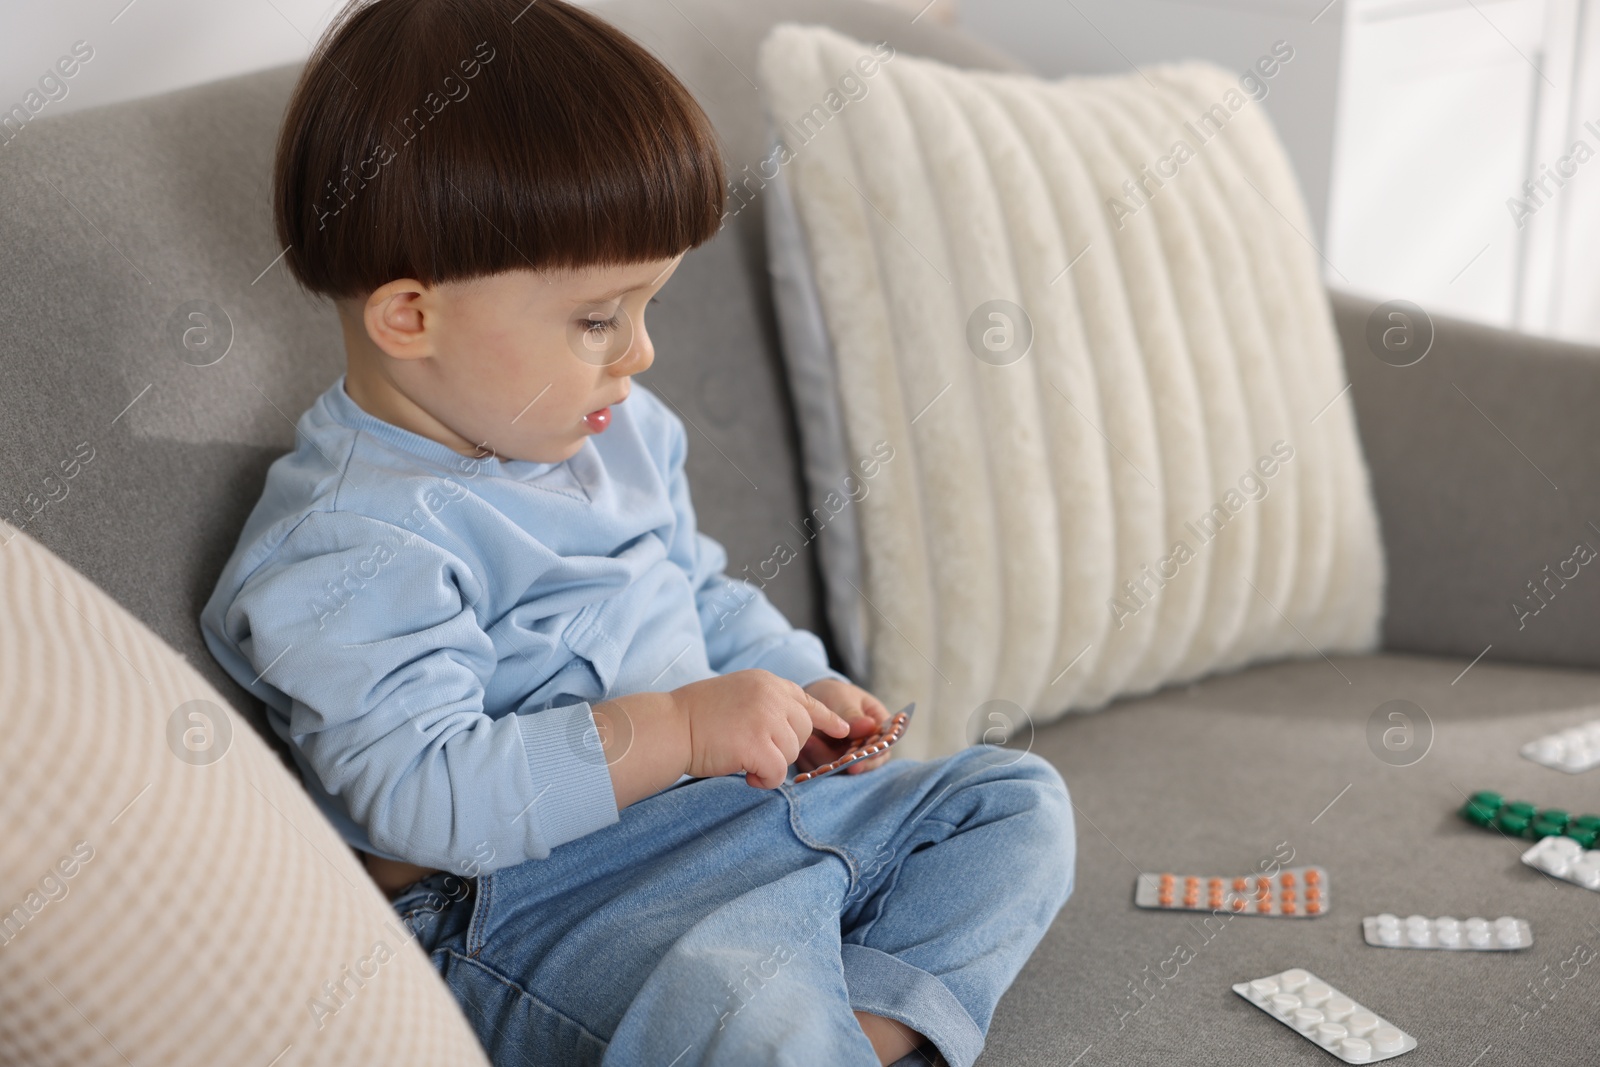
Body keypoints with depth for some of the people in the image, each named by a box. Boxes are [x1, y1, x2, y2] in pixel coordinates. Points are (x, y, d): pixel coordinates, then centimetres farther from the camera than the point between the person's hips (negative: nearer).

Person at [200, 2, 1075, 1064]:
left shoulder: (624, 429, 11)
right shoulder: (348, 546, -18)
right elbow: (420, 795, -26)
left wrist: (798, 687, 7)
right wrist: (674, 730, -26)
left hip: (744, 804, 9)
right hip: (545, 901, -9)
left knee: (1016, 800, 7)